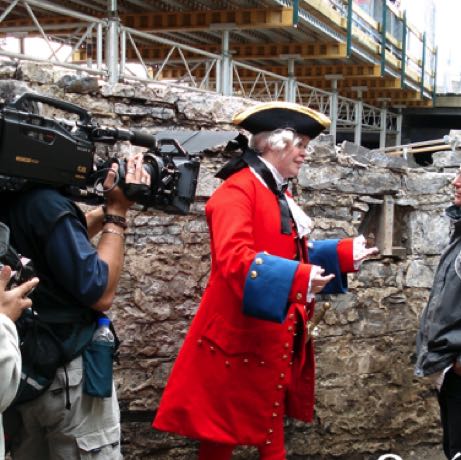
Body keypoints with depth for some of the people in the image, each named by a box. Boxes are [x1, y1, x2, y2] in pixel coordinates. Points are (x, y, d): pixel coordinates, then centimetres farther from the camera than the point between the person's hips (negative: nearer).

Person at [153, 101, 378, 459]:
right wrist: (298, 278, -38)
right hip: (239, 337, -9)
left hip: (275, 338, 9)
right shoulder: (237, 190, -16)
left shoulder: (279, 195, 15)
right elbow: (233, 258, -29)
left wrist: (348, 252, 10)